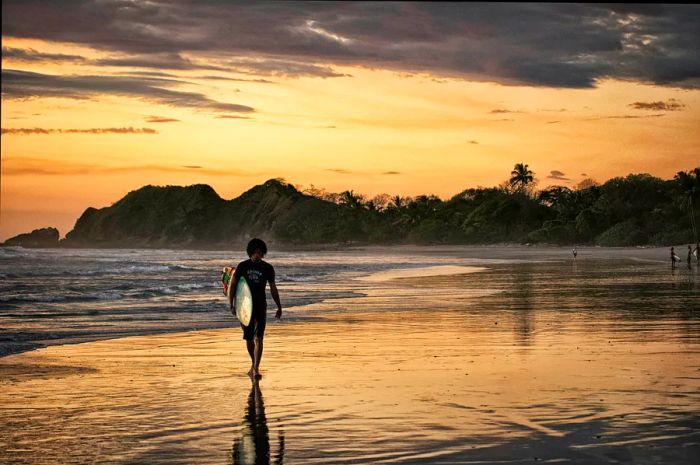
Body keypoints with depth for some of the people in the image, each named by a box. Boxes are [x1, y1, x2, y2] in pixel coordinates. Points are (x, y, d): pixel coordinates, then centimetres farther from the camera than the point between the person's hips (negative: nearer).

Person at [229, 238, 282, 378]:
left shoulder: (267, 268, 1)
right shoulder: (242, 266, 0)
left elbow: (273, 289, 9)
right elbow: (233, 285, 2)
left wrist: (279, 308, 9)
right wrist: (231, 305, -7)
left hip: (261, 306, -1)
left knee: (258, 338, -15)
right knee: (248, 339, 10)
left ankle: (256, 369, -19)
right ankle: (253, 363, 34)